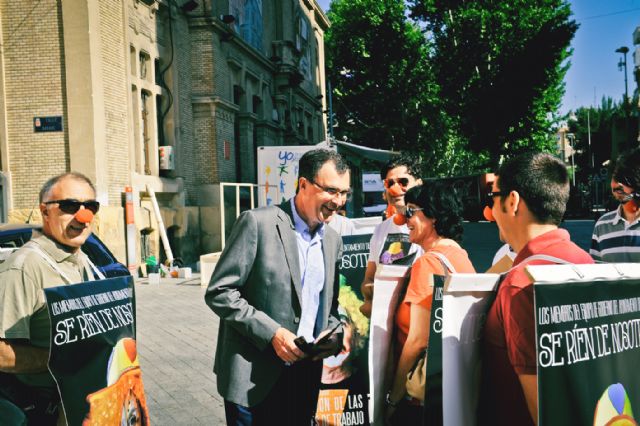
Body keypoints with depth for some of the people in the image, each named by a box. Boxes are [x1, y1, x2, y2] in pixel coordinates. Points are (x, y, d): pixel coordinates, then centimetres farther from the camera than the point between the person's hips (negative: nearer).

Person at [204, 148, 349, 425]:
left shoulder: (332, 240, 8)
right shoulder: (258, 223, -11)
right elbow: (218, 292, -12)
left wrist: (334, 335, -4)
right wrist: (271, 333, -19)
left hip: (306, 374, 5)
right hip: (254, 377, -5)